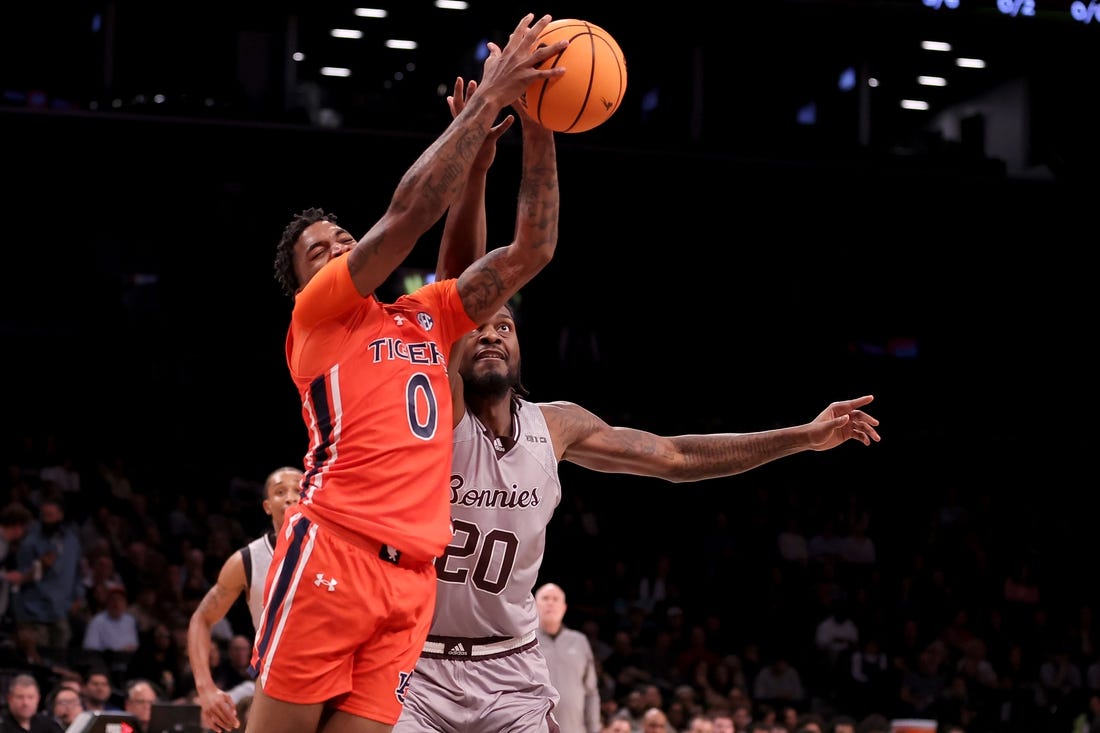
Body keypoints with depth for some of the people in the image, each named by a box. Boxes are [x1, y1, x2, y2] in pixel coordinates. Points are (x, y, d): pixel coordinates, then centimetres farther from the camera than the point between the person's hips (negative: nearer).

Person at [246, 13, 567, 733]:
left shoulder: (426, 318, 23)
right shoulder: (316, 317, 7)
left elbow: (531, 251, 17)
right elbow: (408, 214, -6)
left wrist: (538, 127, 7)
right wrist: (490, 98, -5)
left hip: (413, 574, 5)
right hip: (331, 553, -5)